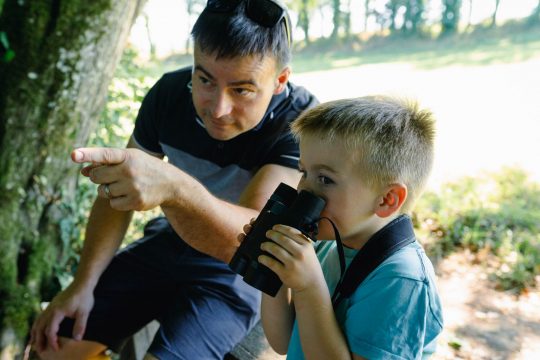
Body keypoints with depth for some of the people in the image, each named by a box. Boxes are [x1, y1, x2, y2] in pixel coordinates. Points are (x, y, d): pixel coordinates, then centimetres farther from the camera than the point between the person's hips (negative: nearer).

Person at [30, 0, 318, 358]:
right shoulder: (170, 92, -12)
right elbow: (119, 186, -2)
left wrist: (174, 188, -59)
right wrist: (82, 284, -9)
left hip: (238, 271, -4)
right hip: (170, 243, 5)